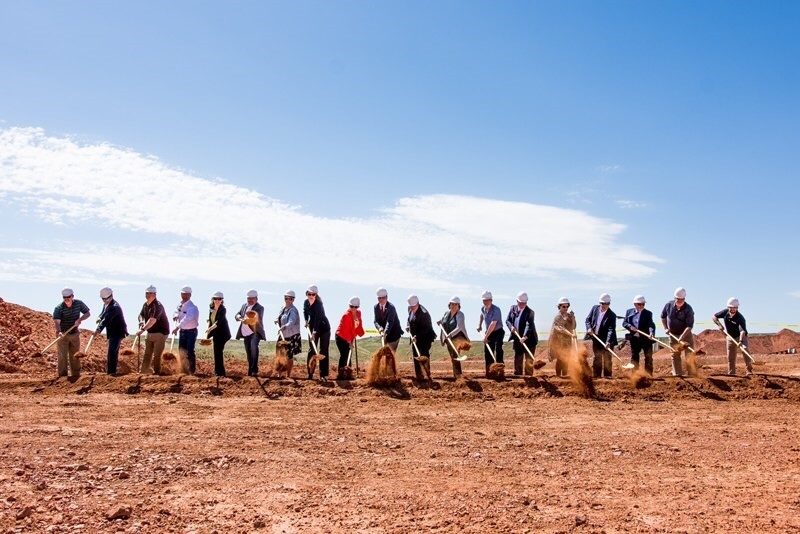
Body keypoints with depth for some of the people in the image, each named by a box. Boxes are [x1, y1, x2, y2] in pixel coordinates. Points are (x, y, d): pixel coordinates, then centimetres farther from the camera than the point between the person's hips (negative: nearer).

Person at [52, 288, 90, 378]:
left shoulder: (79, 303, -7)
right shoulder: (59, 308, -19)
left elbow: (88, 313, 1)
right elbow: (56, 321, -31)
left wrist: (80, 319, -18)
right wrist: (58, 331, -49)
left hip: (75, 334, 4)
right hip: (63, 334, -4)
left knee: (75, 356, 13)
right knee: (62, 356, -4)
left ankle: (76, 375, 23)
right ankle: (63, 376, 4)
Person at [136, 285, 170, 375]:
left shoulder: (157, 305, -21)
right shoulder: (145, 304, 6)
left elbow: (153, 320, -34)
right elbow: (141, 315, 21)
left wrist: (143, 329, -43)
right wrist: (141, 321, -4)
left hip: (160, 333, -8)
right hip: (150, 333, 8)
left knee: (156, 355, -6)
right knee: (147, 354, 12)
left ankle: (156, 372, 2)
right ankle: (143, 371, 17)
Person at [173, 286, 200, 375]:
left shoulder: (191, 307, -21)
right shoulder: (180, 304, 5)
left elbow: (188, 318, -34)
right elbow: (177, 312, 22)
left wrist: (177, 327, -41)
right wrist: (176, 316, -3)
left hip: (191, 331, -8)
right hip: (182, 331, 8)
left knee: (190, 351, -7)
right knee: (182, 351, 13)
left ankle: (192, 370, 5)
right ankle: (184, 370, 27)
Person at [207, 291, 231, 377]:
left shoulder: (223, 310, -16)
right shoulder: (211, 308, 5)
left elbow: (219, 322, -28)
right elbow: (210, 320, 14)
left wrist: (210, 329, -42)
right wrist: (208, 334, 10)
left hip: (222, 333, -7)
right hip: (216, 333, 7)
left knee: (218, 351, -12)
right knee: (217, 351, 10)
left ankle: (220, 372, -9)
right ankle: (218, 371, 20)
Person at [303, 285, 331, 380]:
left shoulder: (318, 304, -25)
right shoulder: (306, 302, -5)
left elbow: (317, 319, -35)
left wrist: (314, 332, -44)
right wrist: (306, 321, 3)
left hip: (323, 328, -5)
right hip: (312, 328, 5)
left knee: (324, 351, -3)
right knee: (311, 350, 4)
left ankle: (323, 375, 1)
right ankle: (310, 374, 10)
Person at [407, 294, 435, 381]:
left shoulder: (424, 313, -24)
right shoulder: (410, 309, 0)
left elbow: (426, 329, -23)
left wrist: (416, 337, -28)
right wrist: (408, 326, 4)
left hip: (425, 338, -8)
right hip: (415, 338, 8)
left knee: (424, 356, -11)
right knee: (416, 357, 10)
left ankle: (427, 374, -2)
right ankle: (419, 377, 19)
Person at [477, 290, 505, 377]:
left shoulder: (496, 310, -24)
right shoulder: (483, 309, -1)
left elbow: (493, 324, -31)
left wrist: (486, 336, -32)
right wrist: (479, 325, 14)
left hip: (498, 332, -7)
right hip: (488, 332, 7)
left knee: (498, 350, -20)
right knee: (487, 352, 6)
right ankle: (489, 372, 14)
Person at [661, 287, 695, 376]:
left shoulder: (688, 309, -20)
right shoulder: (669, 305, -8)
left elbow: (689, 326, -24)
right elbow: (663, 316, 11)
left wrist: (681, 338, -31)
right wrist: (666, 328, 2)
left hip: (685, 334, -4)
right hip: (672, 334, 4)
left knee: (689, 355, -6)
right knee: (675, 355, 8)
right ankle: (677, 374, 15)